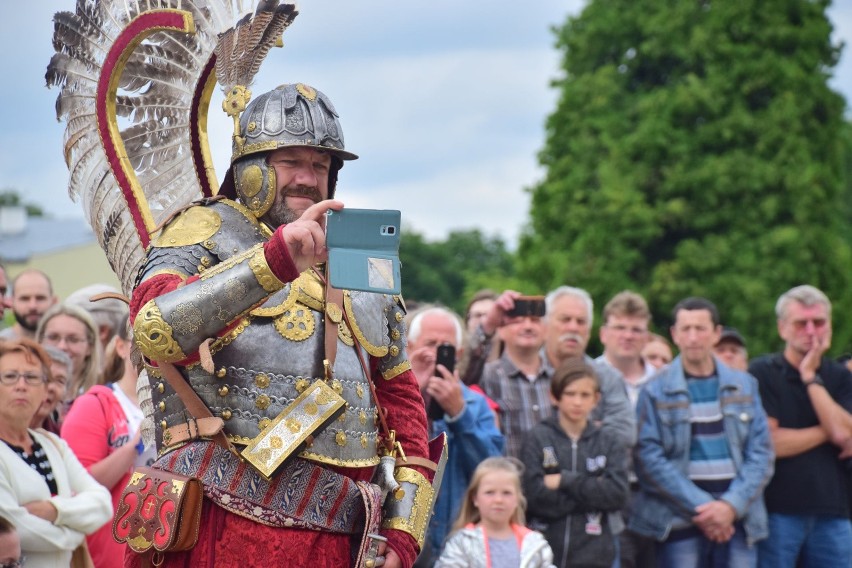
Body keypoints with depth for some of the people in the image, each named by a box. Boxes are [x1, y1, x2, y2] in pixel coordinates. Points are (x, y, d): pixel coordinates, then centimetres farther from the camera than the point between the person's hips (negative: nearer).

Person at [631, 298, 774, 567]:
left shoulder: (744, 386, 11)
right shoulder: (656, 392, 2)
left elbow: (761, 453, 5)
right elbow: (648, 458, -6)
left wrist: (731, 505, -10)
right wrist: (699, 506, -13)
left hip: (737, 517, 2)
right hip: (679, 520, -2)